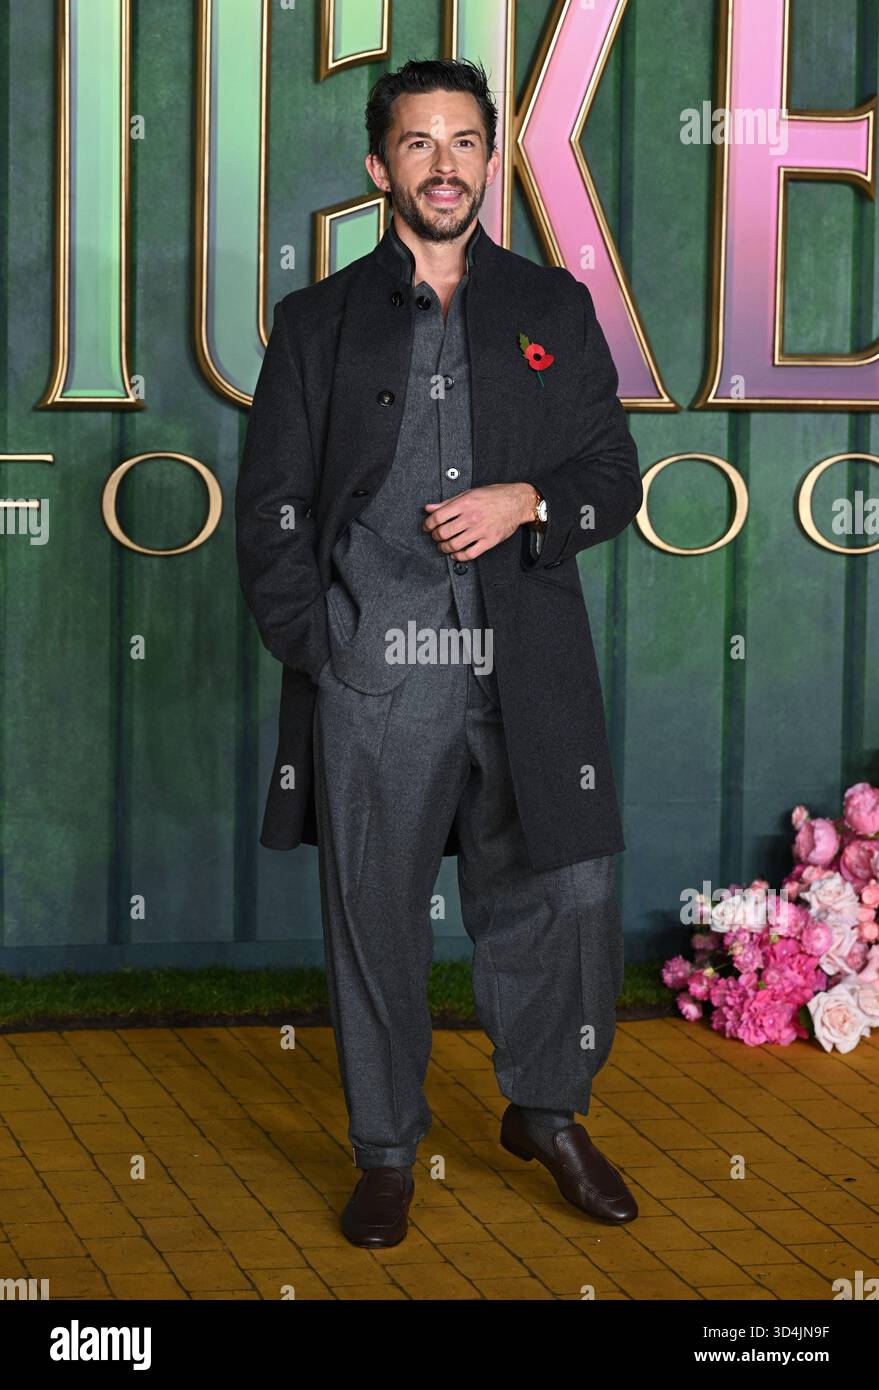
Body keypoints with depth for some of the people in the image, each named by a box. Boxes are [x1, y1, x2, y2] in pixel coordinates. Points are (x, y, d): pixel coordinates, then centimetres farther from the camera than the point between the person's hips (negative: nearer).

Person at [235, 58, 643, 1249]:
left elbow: (615, 479, 12)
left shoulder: (555, 310, 12)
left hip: (526, 675, 1)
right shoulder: (320, 323, 9)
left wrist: (527, 503, -8)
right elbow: (271, 509, 8)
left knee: (566, 901, 2)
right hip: (370, 676, -1)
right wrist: (309, 651, -2)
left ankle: (547, 1113, 25)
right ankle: (387, 1152, 17)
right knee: (376, 918, 3)